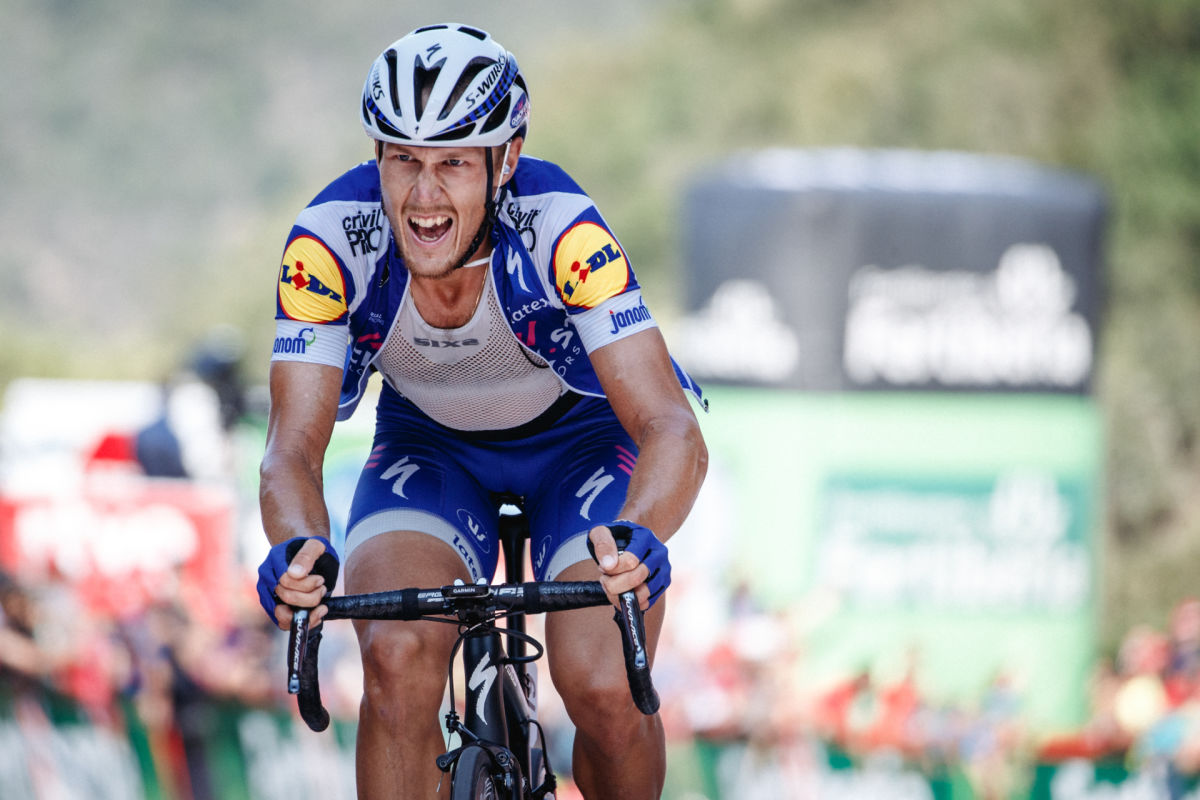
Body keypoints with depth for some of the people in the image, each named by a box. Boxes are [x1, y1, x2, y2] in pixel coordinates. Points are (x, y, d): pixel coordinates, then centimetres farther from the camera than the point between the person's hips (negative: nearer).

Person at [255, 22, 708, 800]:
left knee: (603, 690, -22)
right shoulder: (331, 240, -29)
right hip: (430, 446, 2)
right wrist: (297, 550, -54)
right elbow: (294, 448, -31)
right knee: (398, 660, -26)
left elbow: (673, 431, -39)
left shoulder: (559, 229, -34)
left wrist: (638, 539, -61)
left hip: (584, 438, -2)